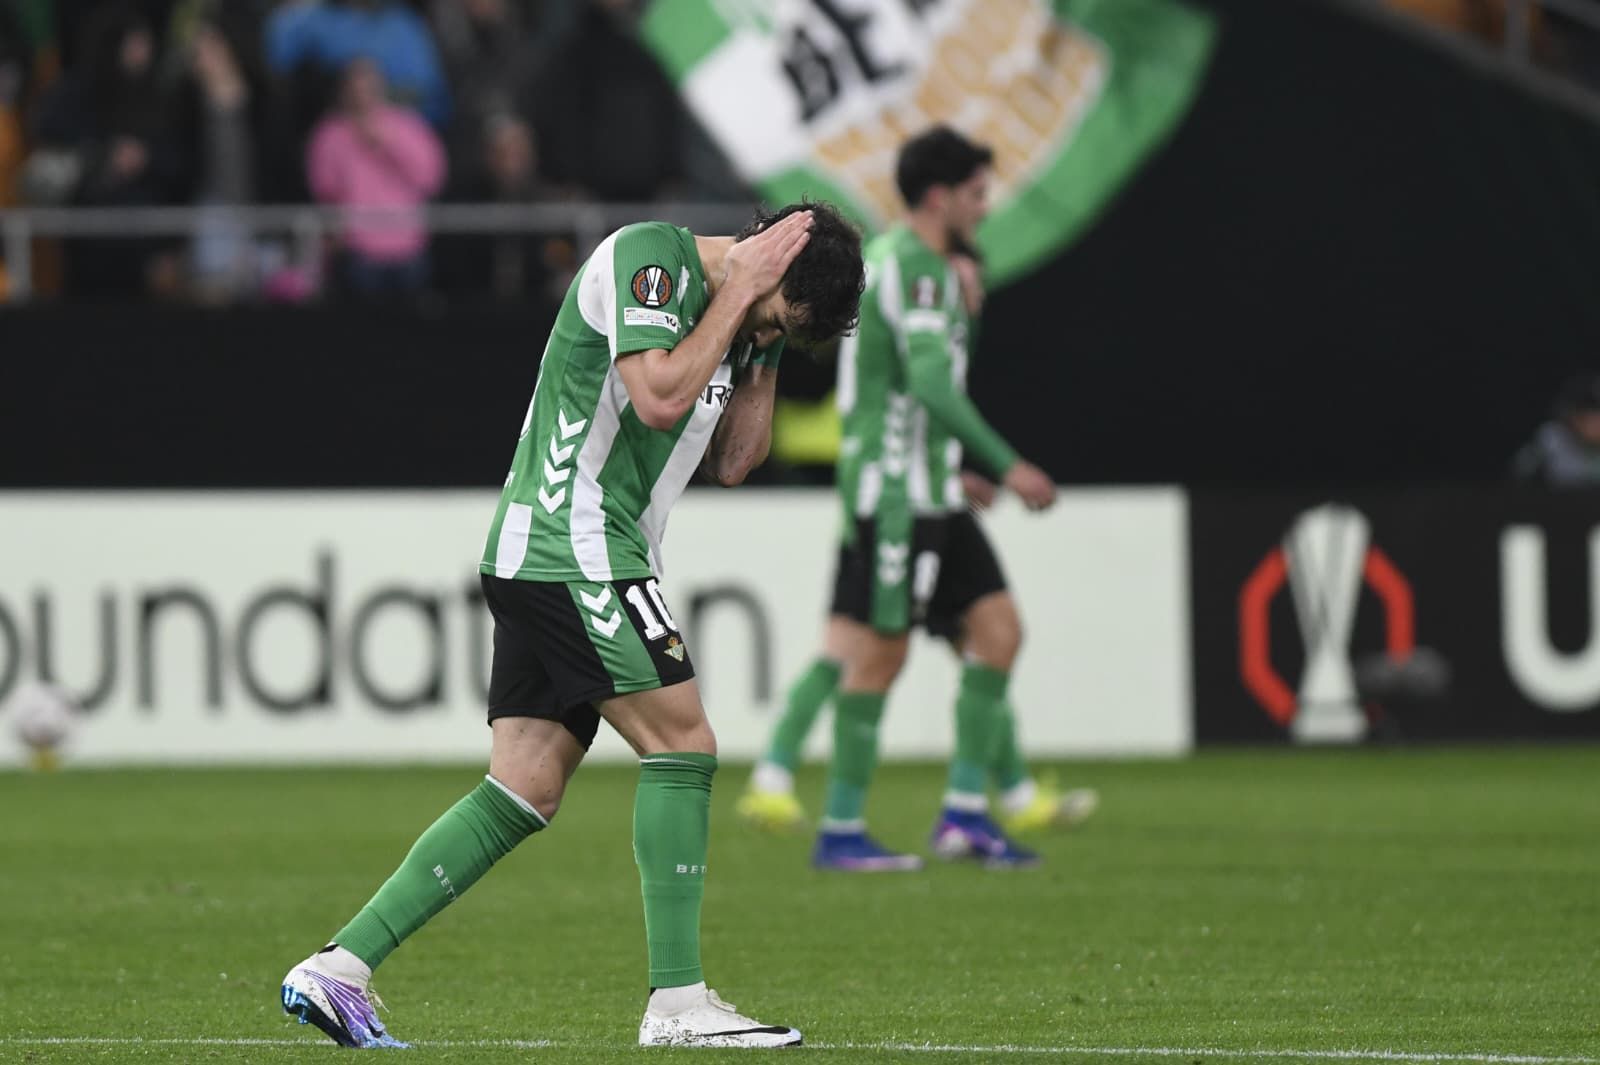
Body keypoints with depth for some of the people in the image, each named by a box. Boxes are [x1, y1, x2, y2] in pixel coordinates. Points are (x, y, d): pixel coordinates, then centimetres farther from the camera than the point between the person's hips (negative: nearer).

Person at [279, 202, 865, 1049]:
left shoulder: (720, 310, 19)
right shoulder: (649, 257, -9)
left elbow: (731, 461, 22)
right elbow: (658, 398, -21)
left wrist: (765, 351, 12)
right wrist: (742, 289, -13)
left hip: (546, 563, 10)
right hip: (574, 551, -10)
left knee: (525, 791, 3)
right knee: (682, 745, -10)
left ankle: (338, 969, 1)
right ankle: (677, 1003, -11)